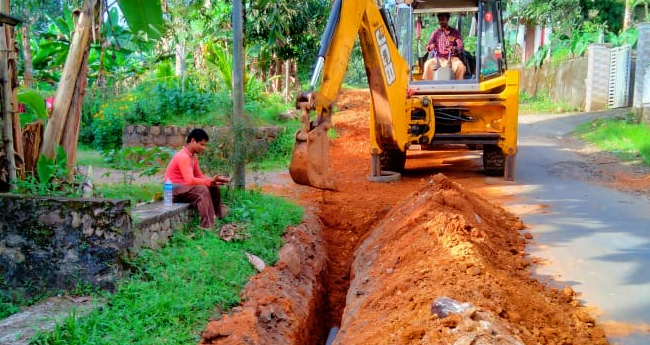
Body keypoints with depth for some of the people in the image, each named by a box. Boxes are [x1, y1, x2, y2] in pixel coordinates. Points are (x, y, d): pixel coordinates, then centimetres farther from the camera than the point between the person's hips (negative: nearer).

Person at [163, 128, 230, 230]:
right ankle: (208, 227, -35)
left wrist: (214, 180, -10)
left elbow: (200, 176, 6)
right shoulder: (183, 156, -21)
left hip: (185, 187, 10)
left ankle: (219, 217, 10)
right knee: (202, 190, -31)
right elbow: (190, 180, -30)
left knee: (214, 188, 3)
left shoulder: (193, 157, 9)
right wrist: (210, 181, -26)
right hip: (173, 189, -10)